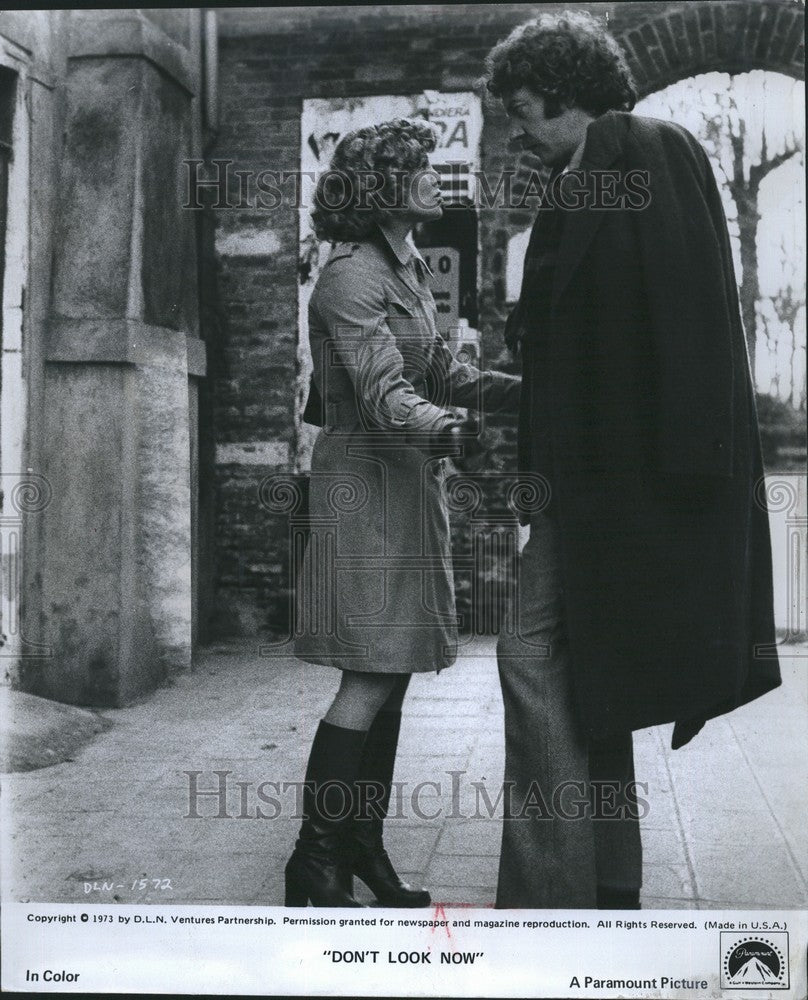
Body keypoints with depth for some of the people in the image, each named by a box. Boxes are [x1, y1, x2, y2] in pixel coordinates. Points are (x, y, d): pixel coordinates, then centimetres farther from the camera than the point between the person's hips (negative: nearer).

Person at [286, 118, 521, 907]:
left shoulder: (408, 268, 15)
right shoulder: (351, 275, -13)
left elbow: (441, 373, 17)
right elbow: (383, 390, -24)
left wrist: (537, 392, 9)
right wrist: (438, 425, -43)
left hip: (411, 485, 9)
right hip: (364, 480, -9)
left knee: (392, 673, 9)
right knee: (371, 677, -10)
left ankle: (363, 849, 17)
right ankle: (313, 863, -1)